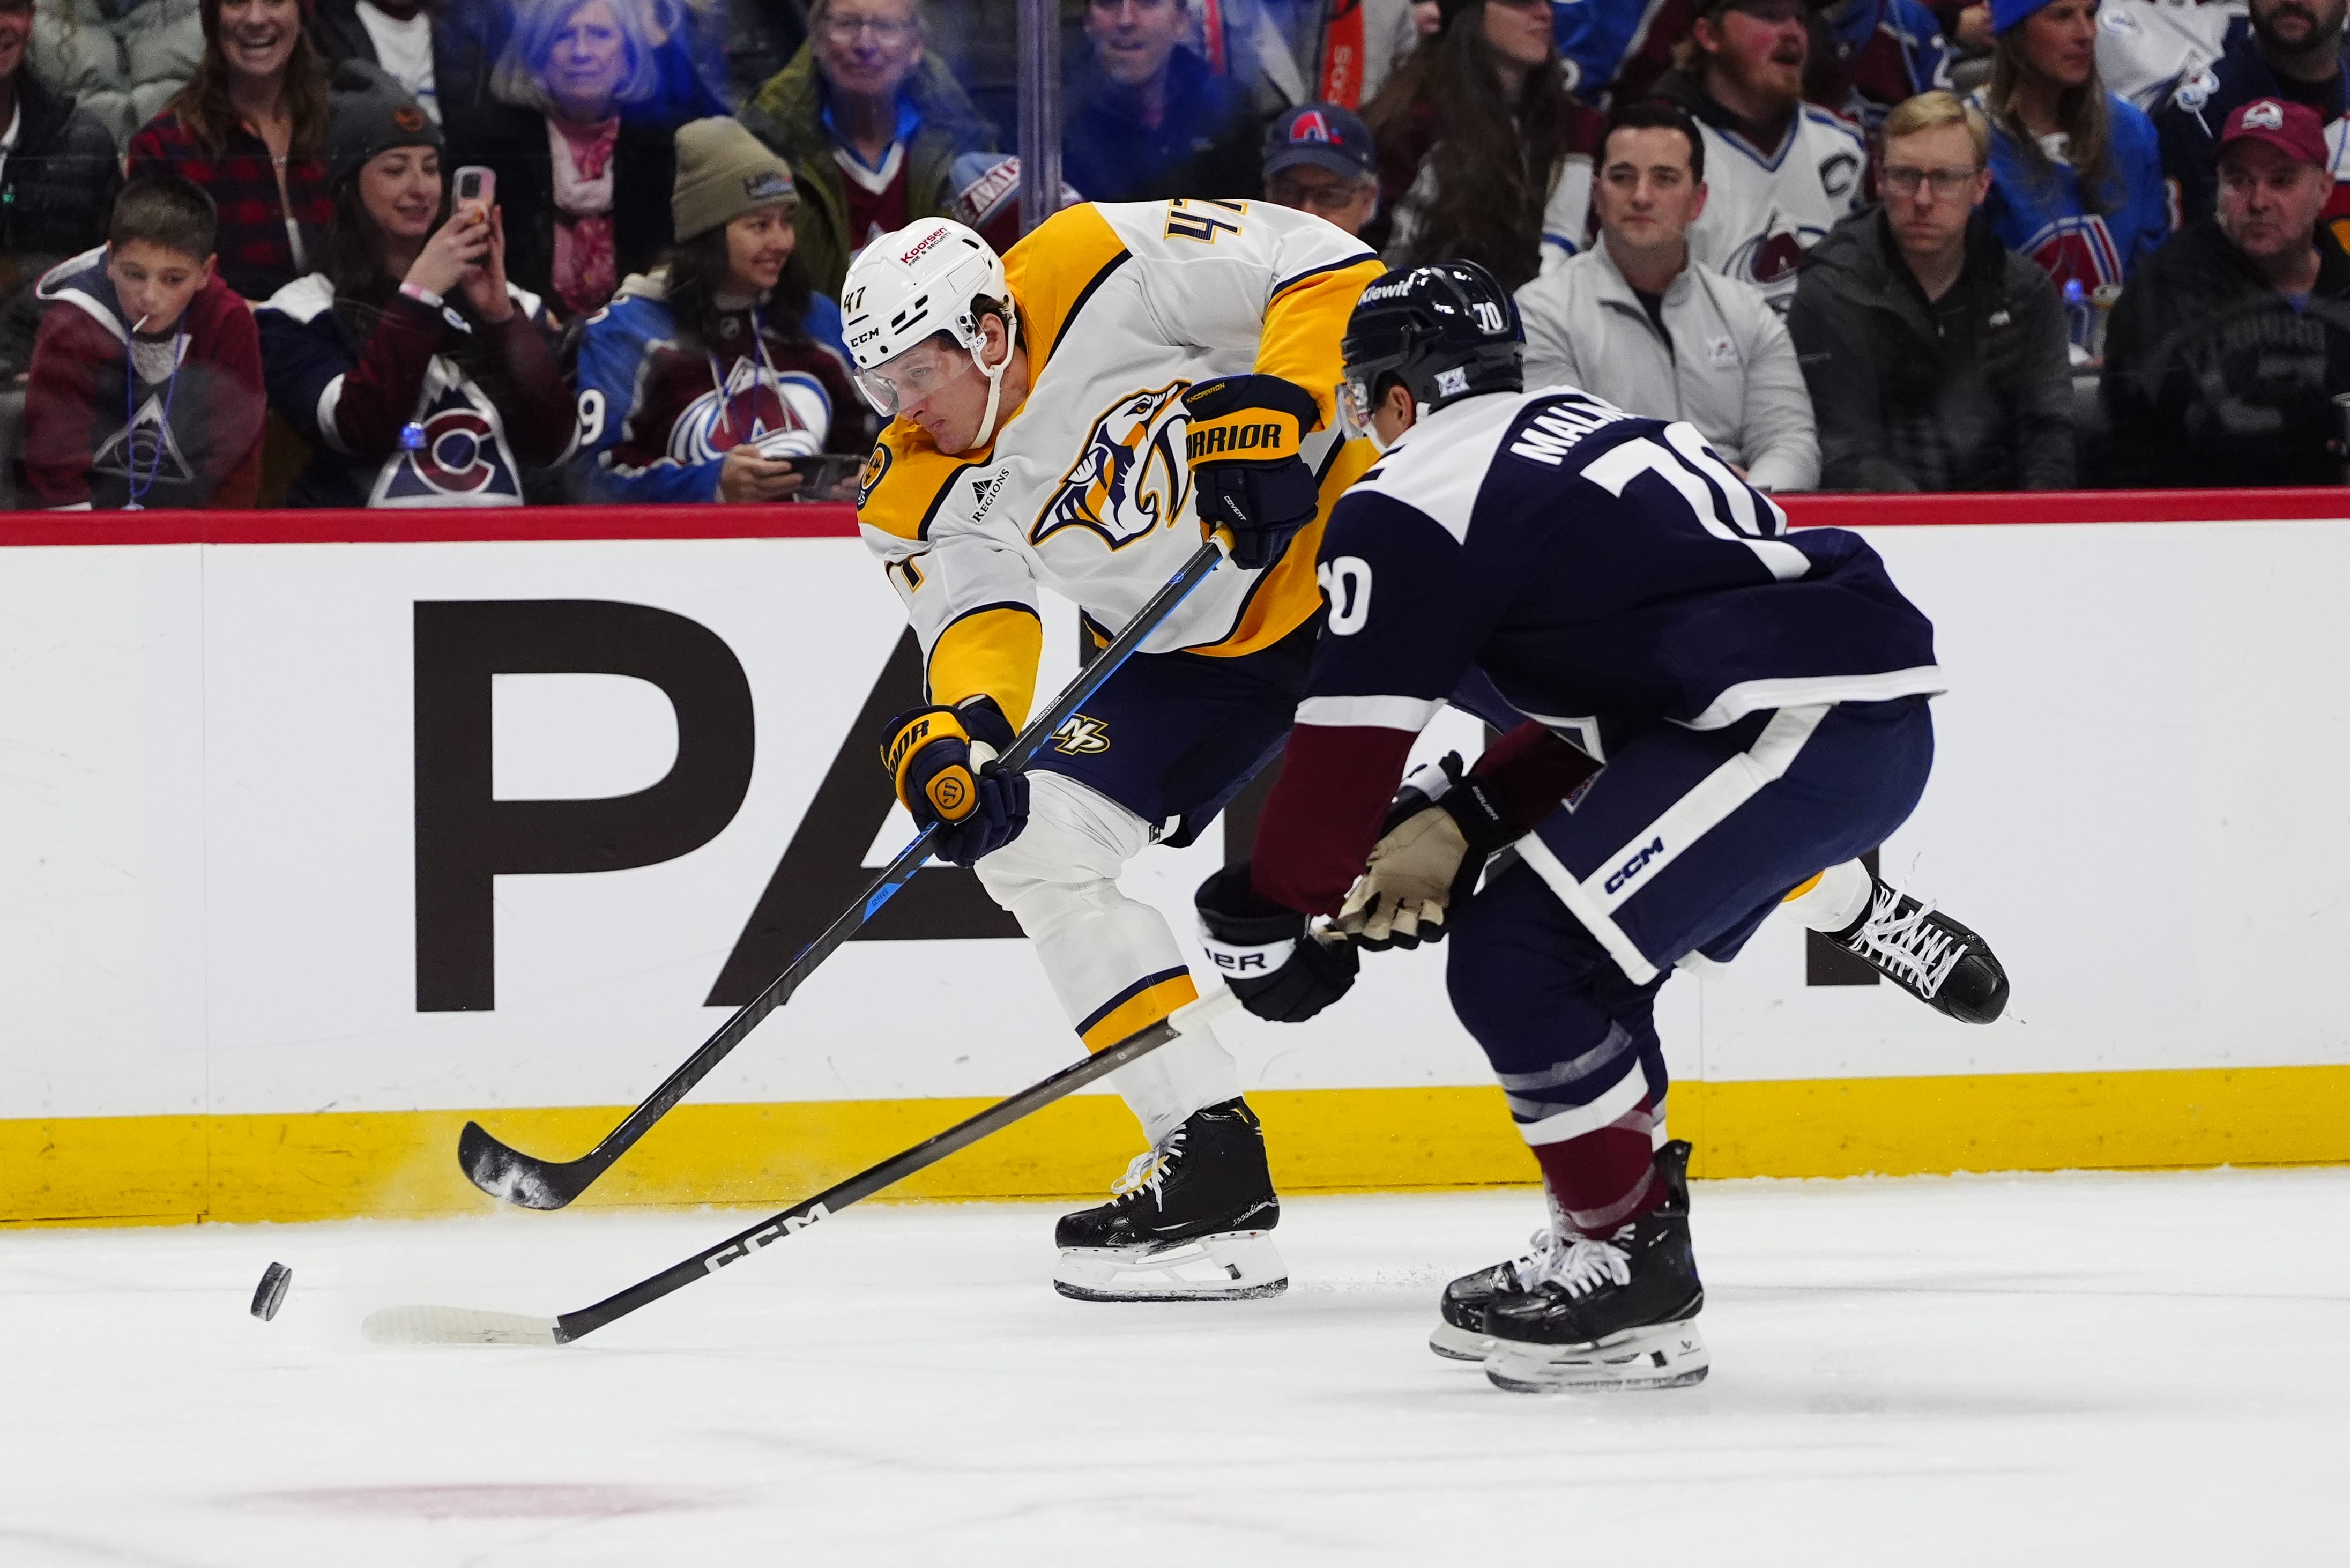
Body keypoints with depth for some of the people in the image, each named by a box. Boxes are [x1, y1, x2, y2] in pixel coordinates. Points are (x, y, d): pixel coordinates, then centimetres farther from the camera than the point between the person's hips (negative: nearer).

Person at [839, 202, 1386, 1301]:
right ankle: (1209, 1161, -4)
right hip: (1197, 653, 7)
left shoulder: (1101, 272, -21)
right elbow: (976, 622, -15)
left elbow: (1329, 268, -21)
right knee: (1030, 845, -5)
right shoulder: (922, 500, -3)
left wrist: (1277, 407, -34)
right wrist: (958, 728, -36)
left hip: (1337, 540, -7)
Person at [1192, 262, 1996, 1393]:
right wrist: (1459, 825, 25)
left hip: (1801, 724, -10)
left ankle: (1635, 1282, -3)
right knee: (1582, 940, 22)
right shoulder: (1578, 431, 26)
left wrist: (1270, 918, 5)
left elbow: (1350, 737, -5)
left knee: (1518, 960, -9)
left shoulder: (1409, 503, -3)